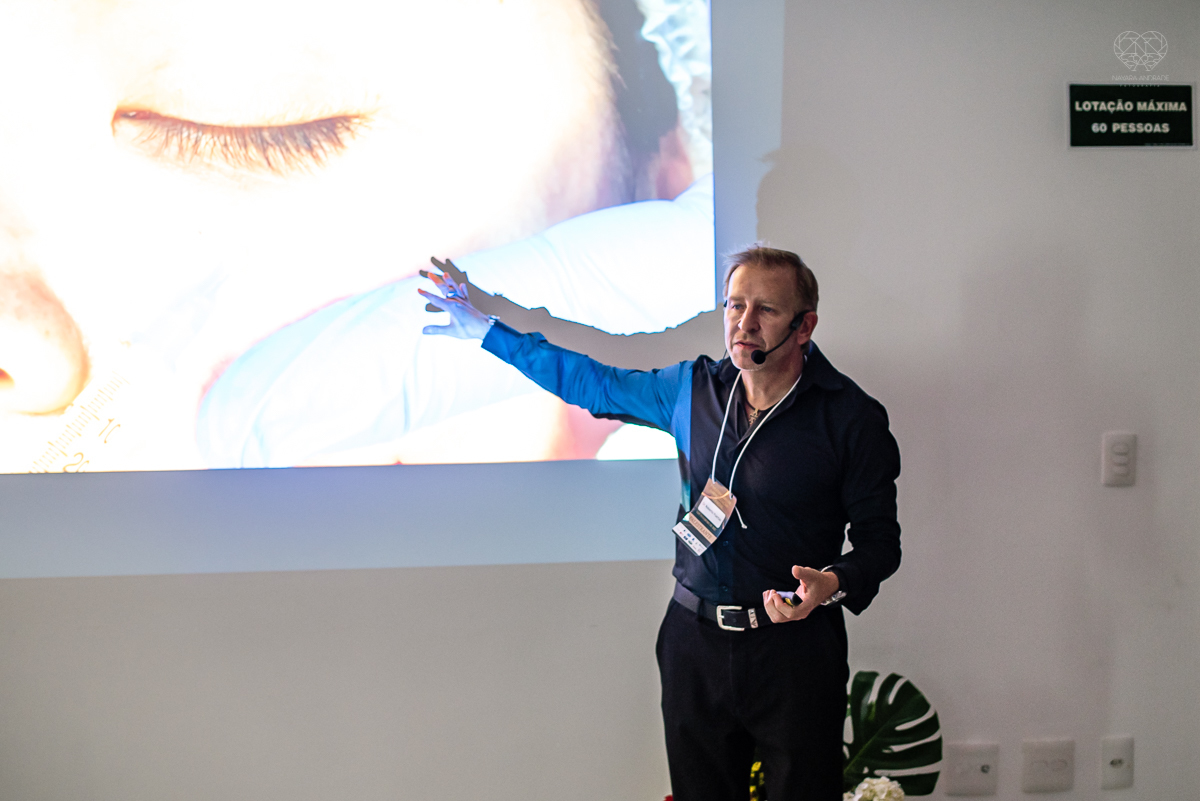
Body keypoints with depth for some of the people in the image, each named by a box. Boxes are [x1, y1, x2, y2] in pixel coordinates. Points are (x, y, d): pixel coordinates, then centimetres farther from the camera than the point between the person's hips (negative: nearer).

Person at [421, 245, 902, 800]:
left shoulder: (852, 417, -10)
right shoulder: (693, 388, 2)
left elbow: (879, 539, -4)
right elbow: (592, 382, 15)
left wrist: (834, 584, -26)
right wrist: (486, 330, 19)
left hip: (794, 650, -3)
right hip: (693, 638, 4)